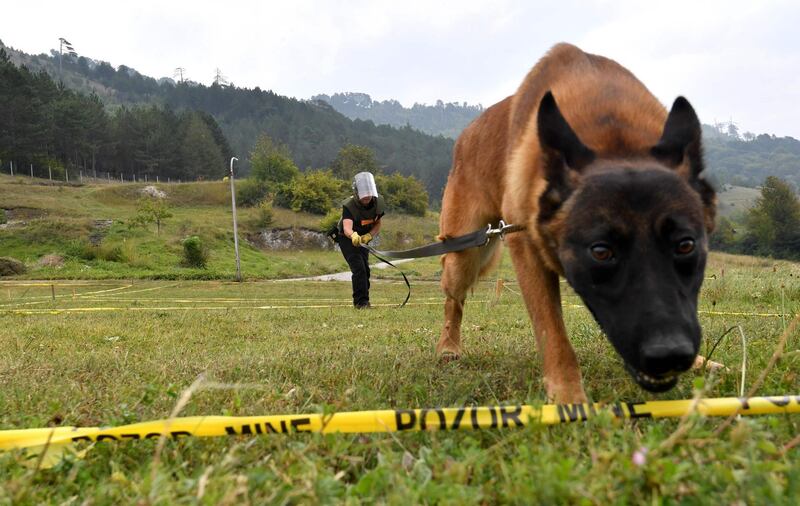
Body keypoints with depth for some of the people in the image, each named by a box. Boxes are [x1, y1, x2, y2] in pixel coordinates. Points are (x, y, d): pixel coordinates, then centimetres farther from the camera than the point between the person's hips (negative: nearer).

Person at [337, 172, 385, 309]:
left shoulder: (378, 202, -16)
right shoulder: (349, 206, -32)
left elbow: (378, 224, -3)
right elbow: (347, 228, -49)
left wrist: (369, 235, -23)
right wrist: (353, 236, -72)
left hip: (363, 238, 6)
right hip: (347, 239, -6)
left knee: (365, 270, 9)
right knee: (359, 269, -20)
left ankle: (362, 300, 26)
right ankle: (361, 301, -14)